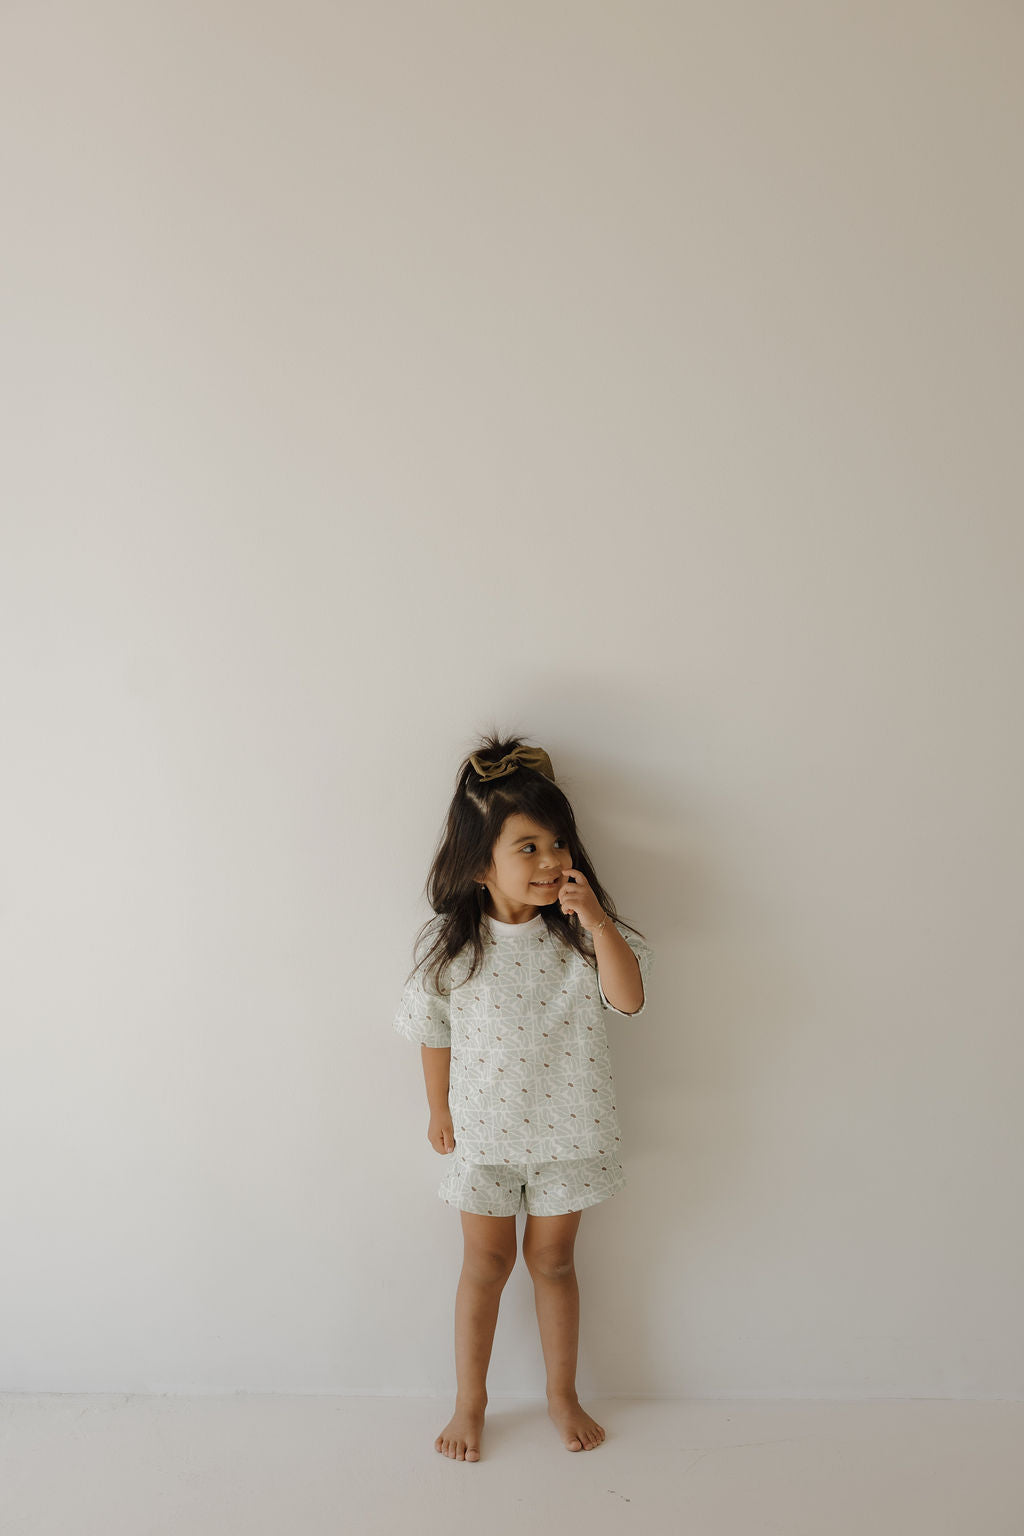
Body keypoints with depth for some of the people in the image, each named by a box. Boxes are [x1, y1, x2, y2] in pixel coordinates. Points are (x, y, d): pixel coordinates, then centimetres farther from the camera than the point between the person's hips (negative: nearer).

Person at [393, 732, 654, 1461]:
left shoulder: (581, 930, -12)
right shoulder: (450, 942, -14)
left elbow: (630, 998, -21)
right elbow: (435, 1031, -2)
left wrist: (596, 921, -31)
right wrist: (439, 1110, 6)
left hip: (567, 1127, 1)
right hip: (483, 1127, 0)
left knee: (552, 1258, 16)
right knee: (486, 1261, 15)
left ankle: (563, 1393, 39)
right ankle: (470, 1403, 35)